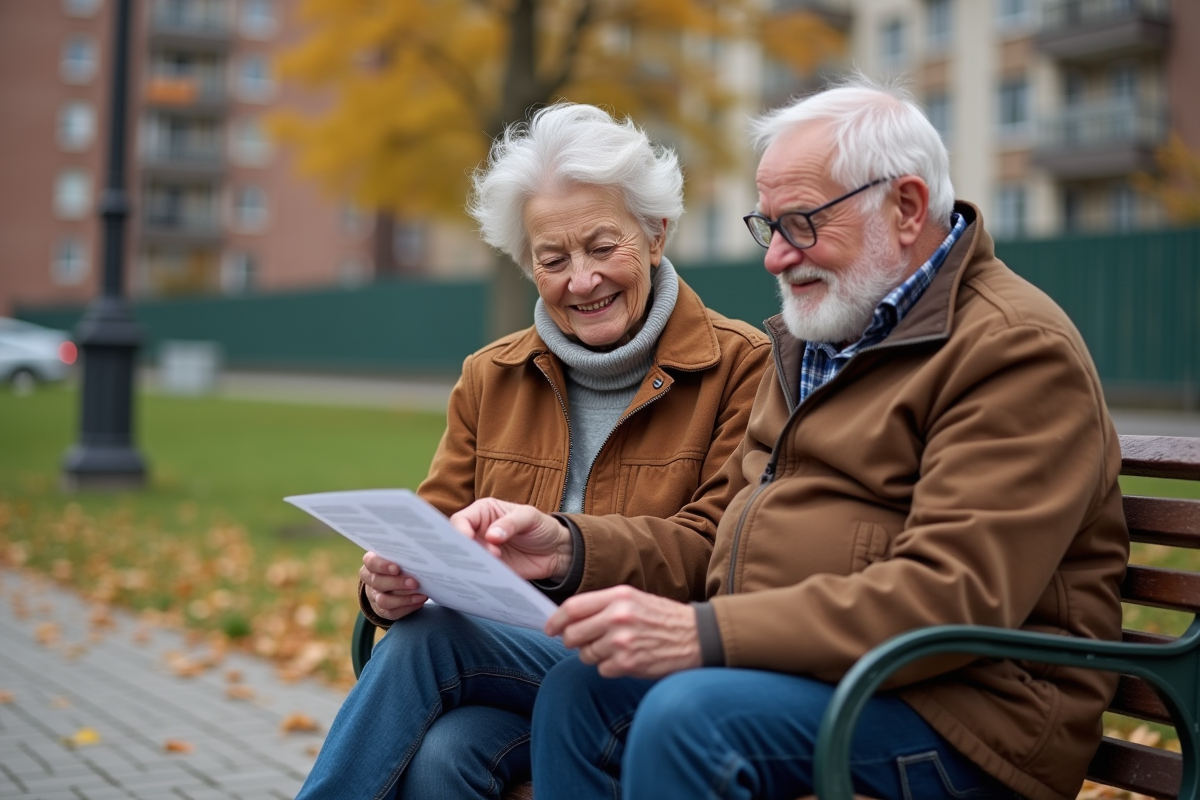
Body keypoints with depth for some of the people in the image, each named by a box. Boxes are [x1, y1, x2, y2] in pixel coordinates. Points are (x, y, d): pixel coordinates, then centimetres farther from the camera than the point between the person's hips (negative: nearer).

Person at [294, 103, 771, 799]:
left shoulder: (742, 366, 0)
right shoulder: (490, 378, 15)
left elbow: (718, 549, -11)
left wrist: (569, 554, -29)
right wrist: (393, 581, -16)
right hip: (508, 658, 4)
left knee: (426, 639, -27)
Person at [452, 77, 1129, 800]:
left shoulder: (1019, 349, -12)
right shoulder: (818, 339, 19)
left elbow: (955, 596, -24)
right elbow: (727, 537, 19)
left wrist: (705, 634, -30)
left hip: (958, 708, -8)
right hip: (805, 670, 9)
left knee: (690, 714, -29)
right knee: (578, 692, -9)